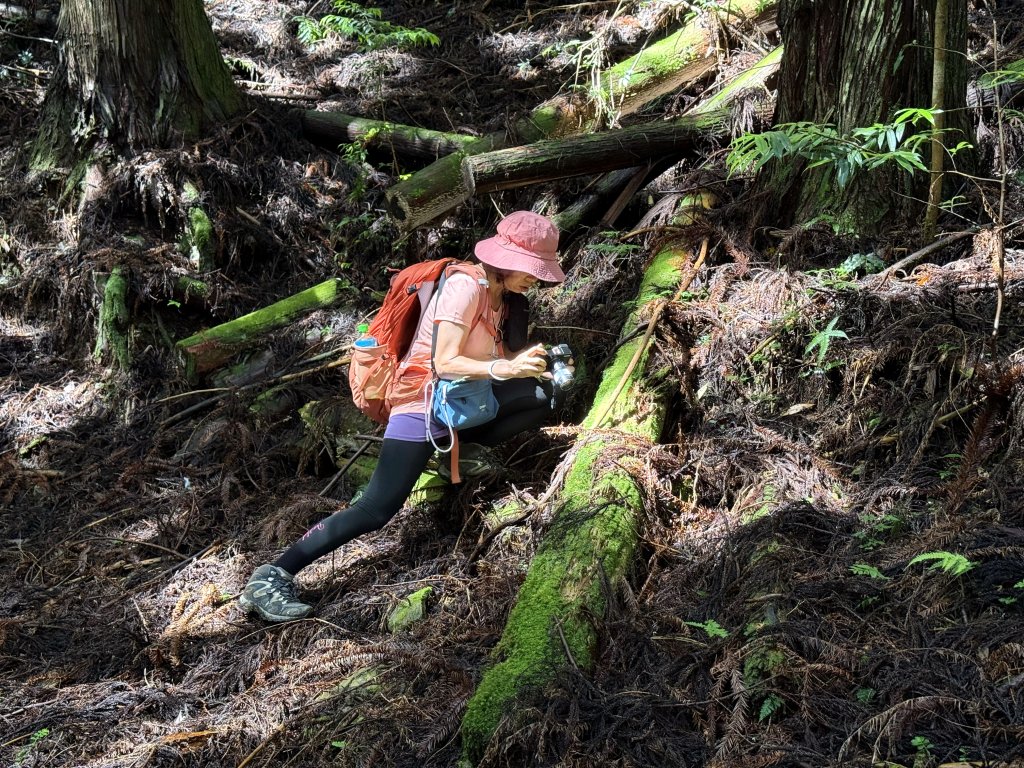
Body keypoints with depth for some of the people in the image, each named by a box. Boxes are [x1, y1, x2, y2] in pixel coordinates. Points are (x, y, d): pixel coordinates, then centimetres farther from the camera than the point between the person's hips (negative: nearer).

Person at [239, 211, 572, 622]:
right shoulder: (464, 287, -20)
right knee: (377, 508, -19)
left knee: (547, 394, -7)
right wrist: (503, 368, -38)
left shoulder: (502, 294, 8)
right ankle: (271, 578, -15)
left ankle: (463, 448, 5)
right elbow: (444, 363, -27)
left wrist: (526, 358, -12)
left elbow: (498, 354, 5)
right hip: (423, 403, -9)